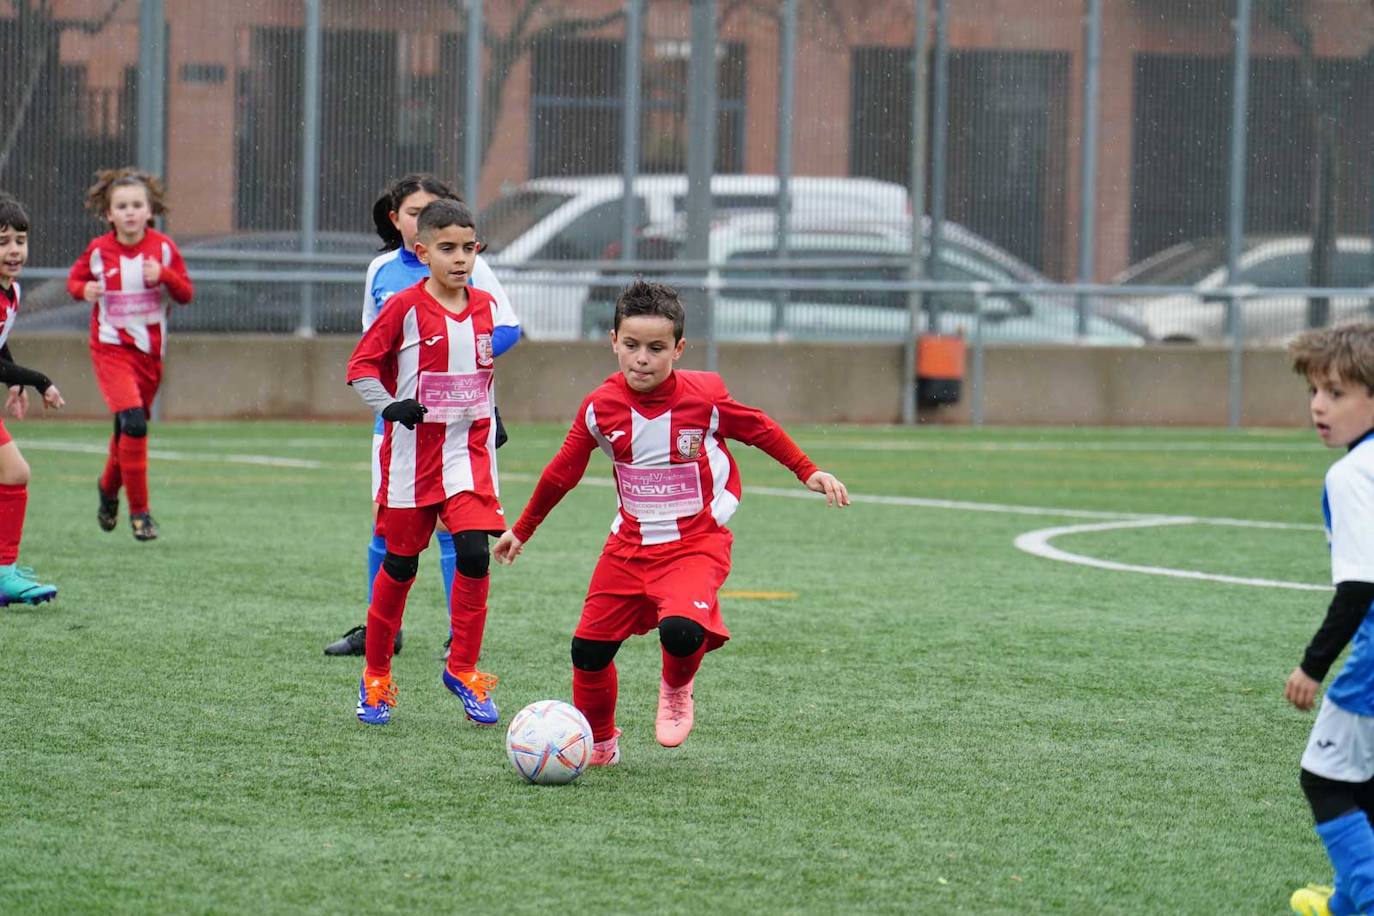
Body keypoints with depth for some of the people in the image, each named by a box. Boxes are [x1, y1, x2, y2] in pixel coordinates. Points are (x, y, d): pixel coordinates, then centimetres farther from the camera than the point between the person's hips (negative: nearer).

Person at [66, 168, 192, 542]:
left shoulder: (163, 248, -3)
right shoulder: (98, 250, -5)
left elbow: (186, 294, 1)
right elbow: (75, 277, 11)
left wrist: (164, 276, -19)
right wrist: (84, 289, -12)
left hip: (150, 351, 3)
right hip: (111, 348, -3)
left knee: (129, 430, 13)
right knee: (133, 422, -21)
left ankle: (109, 487, 44)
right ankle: (138, 511, -13)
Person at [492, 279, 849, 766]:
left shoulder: (704, 397, -13)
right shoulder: (600, 407, -5)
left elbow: (760, 430, 6)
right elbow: (563, 471, 10)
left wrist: (808, 472, 4)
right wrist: (522, 530, 19)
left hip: (696, 543, -4)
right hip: (629, 544, 4)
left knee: (680, 630, -30)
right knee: (589, 648, 0)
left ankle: (677, 691, 6)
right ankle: (599, 744, 26)